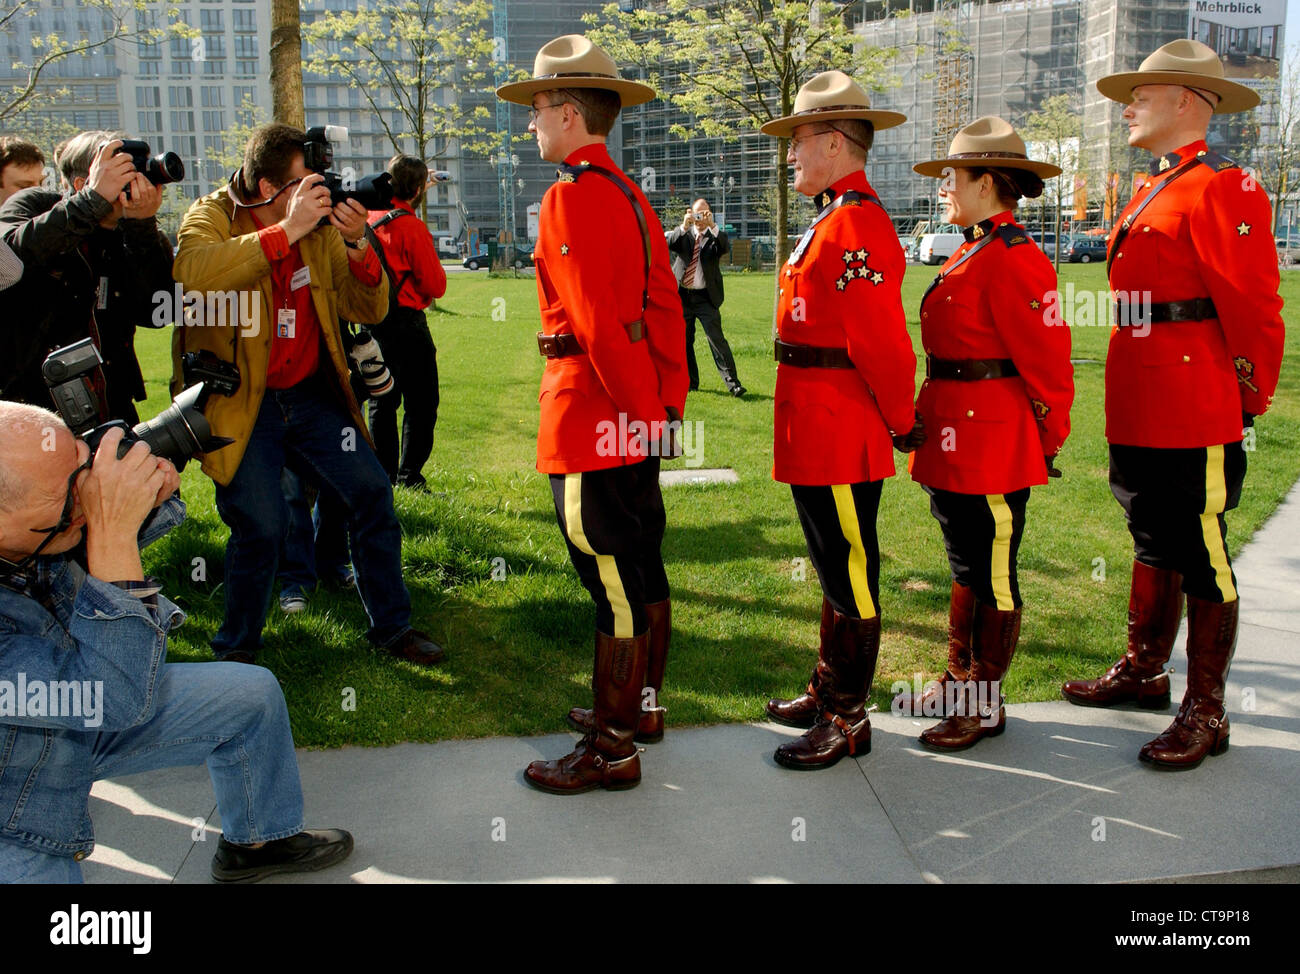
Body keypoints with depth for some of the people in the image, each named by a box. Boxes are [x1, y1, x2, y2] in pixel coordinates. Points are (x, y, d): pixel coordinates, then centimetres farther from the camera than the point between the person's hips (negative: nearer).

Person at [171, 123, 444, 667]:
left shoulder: (320, 228, 3)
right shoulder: (212, 218, -8)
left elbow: (369, 310, 2)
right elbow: (191, 273, -32)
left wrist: (357, 245, -16)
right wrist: (286, 231, -33)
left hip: (310, 394, 5)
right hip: (241, 405, -5)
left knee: (371, 493, 2)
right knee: (262, 524, -12)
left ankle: (391, 626, 21)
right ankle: (235, 651, 14)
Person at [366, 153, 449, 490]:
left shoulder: (367, 219, 6)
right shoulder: (411, 227, -14)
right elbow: (436, 285, -11)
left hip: (372, 323, 7)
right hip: (407, 324, -7)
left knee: (382, 402, 13)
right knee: (421, 403, 1)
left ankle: (383, 476, 16)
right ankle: (409, 476, -2)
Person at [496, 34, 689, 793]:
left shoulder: (571, 197, -15)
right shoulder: (633, 196, 14)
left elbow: (596, 323, -21)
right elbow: (665, 309, 13)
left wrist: (637, 410, -16)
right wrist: (669, 404, 12)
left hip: (595, 417, -10)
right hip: (640, 419, 10)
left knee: (614, 585, -3)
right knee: (643, 566, 17)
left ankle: (612, 750, 8)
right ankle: (644, 705, 32)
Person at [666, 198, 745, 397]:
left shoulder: (714, 237, 5)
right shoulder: (683, 234, 9)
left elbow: (725, 248, -17)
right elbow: (669, 245, -11)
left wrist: (712, 226, -29)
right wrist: (684, 226, -26)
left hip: (705, 298, -3)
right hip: (682, 296, 3)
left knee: (716, 338, -11)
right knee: (683, 341, 10)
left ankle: (732, 383, -12)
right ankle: (690, 382, 23)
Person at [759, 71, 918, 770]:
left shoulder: (856, 226, -18)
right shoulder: (833, 221, 14)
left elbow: (882, 342, -22)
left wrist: (901, 423, -12)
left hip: (841, 437, -10)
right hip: (816, 436, 10)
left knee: (848, 571, 1)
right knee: (834, 565, 19)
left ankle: (846, 720, 13)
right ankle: (828, 691, 33)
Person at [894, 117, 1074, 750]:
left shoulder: (1013, 259, -18)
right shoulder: (971, 254, 13)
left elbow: (1047, 359, -17)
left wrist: (1048, 438, -9)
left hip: (994, 447, -10)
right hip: (956, 441, 10)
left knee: (991, 574, 3)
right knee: (966, 566, 18)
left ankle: (985, 704, 16)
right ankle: (959, 682, 31)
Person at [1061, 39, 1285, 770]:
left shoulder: (1222, 190, -12)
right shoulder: (1150, 195, 17)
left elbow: (1255, 310, -15)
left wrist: (1250, 402, -10)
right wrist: (1128, 405, 17)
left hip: (1196, 416, -9)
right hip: (1140, 414, 9)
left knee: (1201, 558, 0)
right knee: (1154, 543, 20)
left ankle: (1206, 713, 11)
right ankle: (1144, 671, 35)